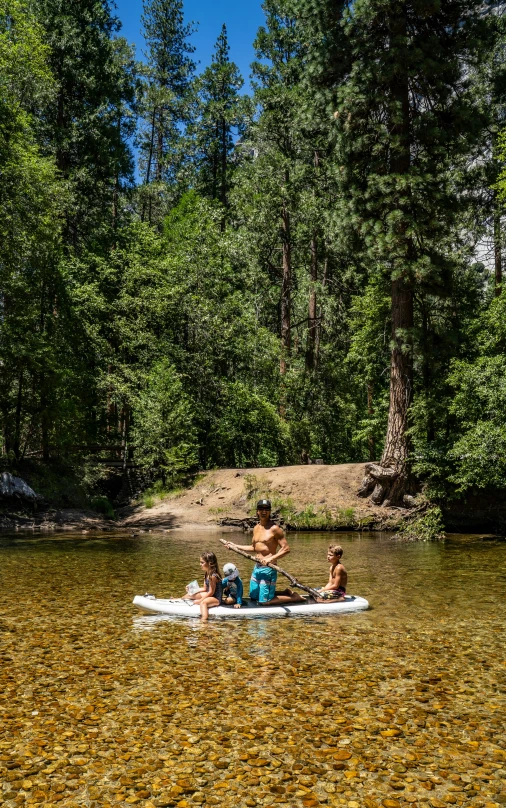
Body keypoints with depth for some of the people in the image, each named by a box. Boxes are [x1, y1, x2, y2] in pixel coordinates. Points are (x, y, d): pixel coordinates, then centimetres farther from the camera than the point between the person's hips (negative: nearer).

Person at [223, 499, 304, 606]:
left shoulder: (274, 529, -14)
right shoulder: (256, 528, 9)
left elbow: (286, 549, -17)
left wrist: (270, 558, -25)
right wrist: (235, 546, 19)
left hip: (268, 569, -8)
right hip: (257, 567, 8)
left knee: (263, 601, -4)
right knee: (253, 597, 18)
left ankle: (294, 597, 12)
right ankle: (286, 593, 28)